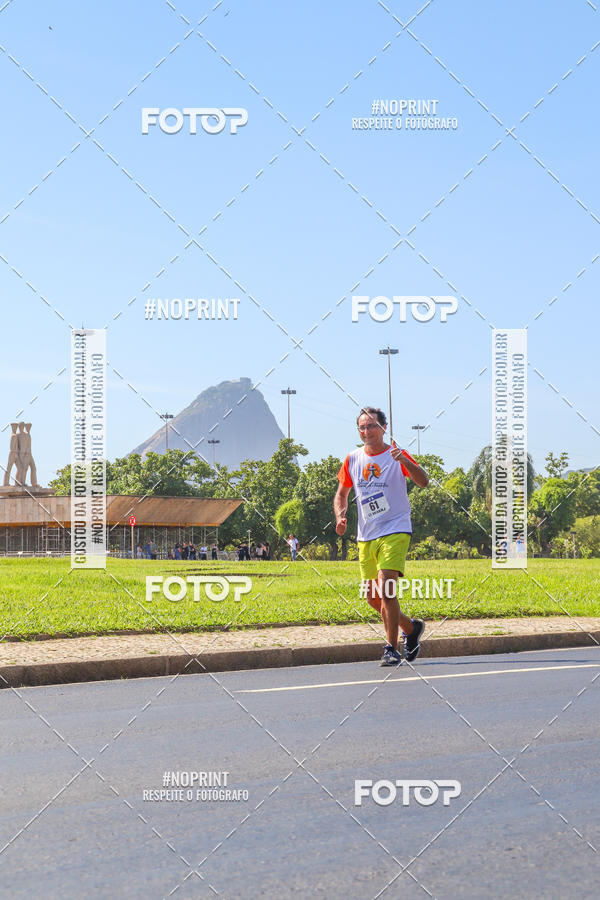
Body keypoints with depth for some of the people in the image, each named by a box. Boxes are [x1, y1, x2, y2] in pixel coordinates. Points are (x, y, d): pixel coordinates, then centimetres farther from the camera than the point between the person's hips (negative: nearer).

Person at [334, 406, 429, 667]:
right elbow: (342, 493, 21)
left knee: (386, 589, -20)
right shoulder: (353, 460, 9)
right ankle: (411, 627, 32)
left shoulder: (397, 455, -5)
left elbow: (424, 482, -18)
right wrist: (340, 516, 2)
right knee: (373, 598, 8)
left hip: (395, 531, -6)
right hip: (366, 537, 6)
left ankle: (391, 650, -14)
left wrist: (404, 461, -34)